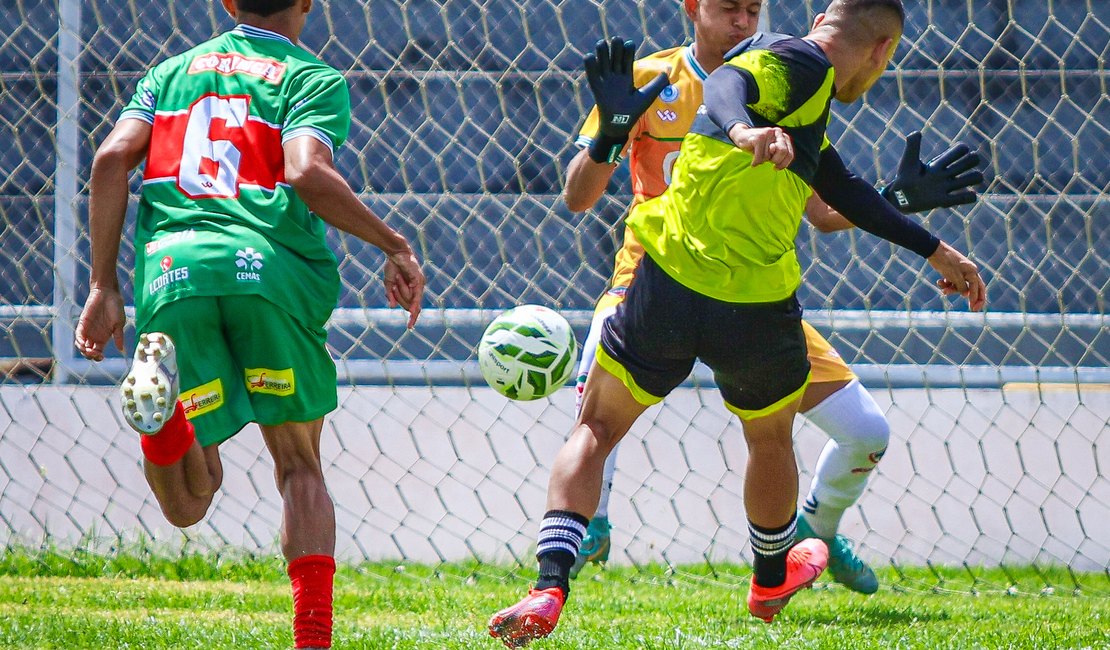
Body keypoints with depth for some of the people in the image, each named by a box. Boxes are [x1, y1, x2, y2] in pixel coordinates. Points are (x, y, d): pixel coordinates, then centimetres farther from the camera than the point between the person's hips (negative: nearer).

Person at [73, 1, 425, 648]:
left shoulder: (173, 71, 26)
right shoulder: (316, 79, 13)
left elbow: (113, 158, 10)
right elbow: (307, 173, -7)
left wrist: (105, 288, 10)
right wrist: (396, 245, 2)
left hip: (170, 268, 2)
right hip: (271, 267, -2)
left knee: (188, 502, 4)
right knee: (300, 467, 16)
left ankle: (163, 408, -29)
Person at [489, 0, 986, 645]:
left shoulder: (805, 84, 21)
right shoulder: (801, 63, -5)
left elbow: (844, 192, 33)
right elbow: (728, 82, -28)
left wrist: (935, 250, 40)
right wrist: (745, 131, -50)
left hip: (667, 285, 6)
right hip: (758, 308, -6)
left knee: (596, 430, 12)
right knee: (772, 440, 23)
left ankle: (549, 592, -7)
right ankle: (771, 580, 46)